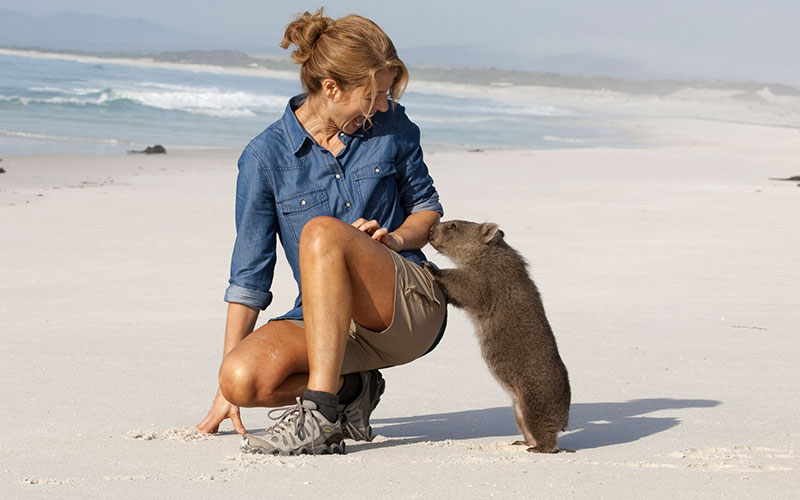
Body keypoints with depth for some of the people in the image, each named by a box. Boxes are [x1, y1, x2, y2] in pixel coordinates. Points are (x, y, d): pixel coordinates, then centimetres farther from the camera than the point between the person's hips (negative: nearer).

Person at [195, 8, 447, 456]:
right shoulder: (266, 157, -4)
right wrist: (228, 385, -2)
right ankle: (350, 389, 2)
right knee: (244, 377, -29)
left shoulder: (392, 125, 0)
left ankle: (321, 417, -33)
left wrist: (393, 239, -11)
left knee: (322, 232, -31)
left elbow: (429, 209, 14)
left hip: (412, 306, -1)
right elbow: (250, 275, -1)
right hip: (325, 322, 2)